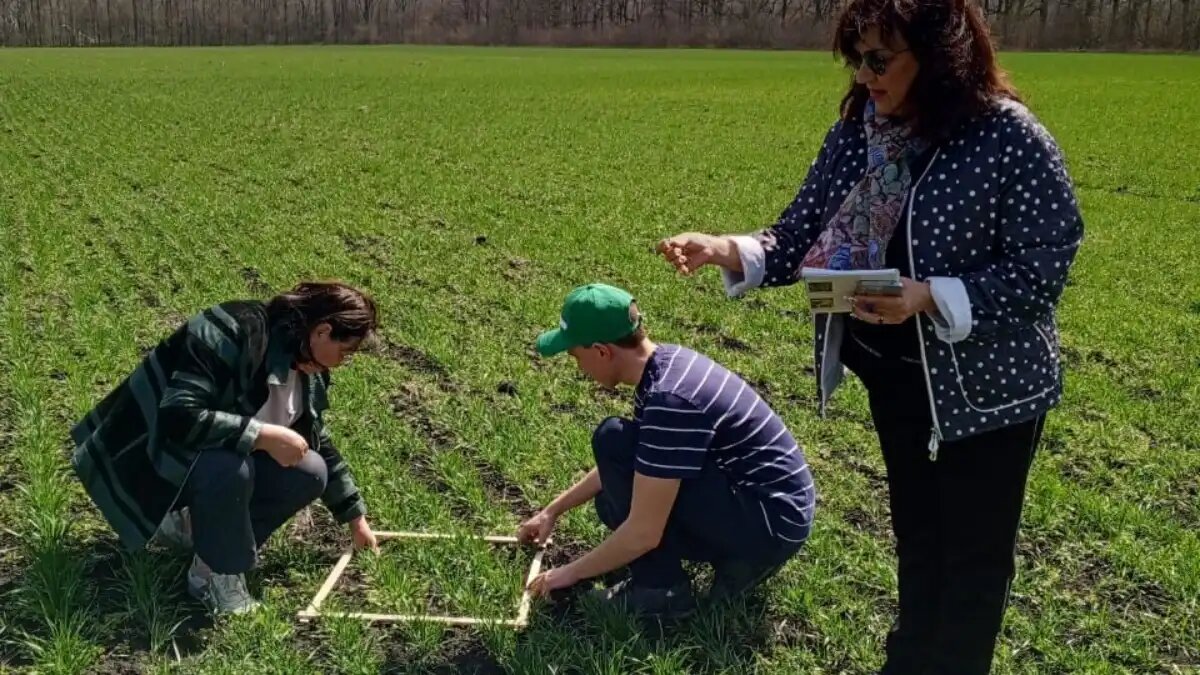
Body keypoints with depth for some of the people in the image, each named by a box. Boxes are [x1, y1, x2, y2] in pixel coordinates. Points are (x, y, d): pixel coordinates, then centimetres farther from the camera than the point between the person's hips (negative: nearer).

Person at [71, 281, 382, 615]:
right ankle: (213, 572, -11)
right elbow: (179, 417, -38)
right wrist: (262, 435, -36)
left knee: (310, 473, -8)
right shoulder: (232, 335, -30)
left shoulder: (307, 370, -3)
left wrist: (356, 517, 13)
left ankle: (189, 523, 6)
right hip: (152, 456, -8)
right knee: (229, 469, -37)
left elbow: (320, 445, 10)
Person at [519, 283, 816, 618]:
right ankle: (739, 559, 11)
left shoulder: (671, 399, -27)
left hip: (774, 521, -9)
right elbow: (614, 467, 19)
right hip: (773, 503, 9)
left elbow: (644, 533, -24)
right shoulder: (665, 363, 2)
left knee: (614, 441, -17)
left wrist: (572, 572, -9)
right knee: (618, 496, 14)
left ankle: (661, 589, -6)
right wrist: (554, 510, 24)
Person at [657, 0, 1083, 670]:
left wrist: (932, 297, -31)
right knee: (917, 532, 24)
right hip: (894, 375, 6)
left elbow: (1044, 266, -19)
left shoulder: (1011, 138, -20)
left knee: (973, 551, 11)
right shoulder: (856, 134, -3)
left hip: (987, 382, -5)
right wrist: (727, 250, -21)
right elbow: (801, 239, -2)